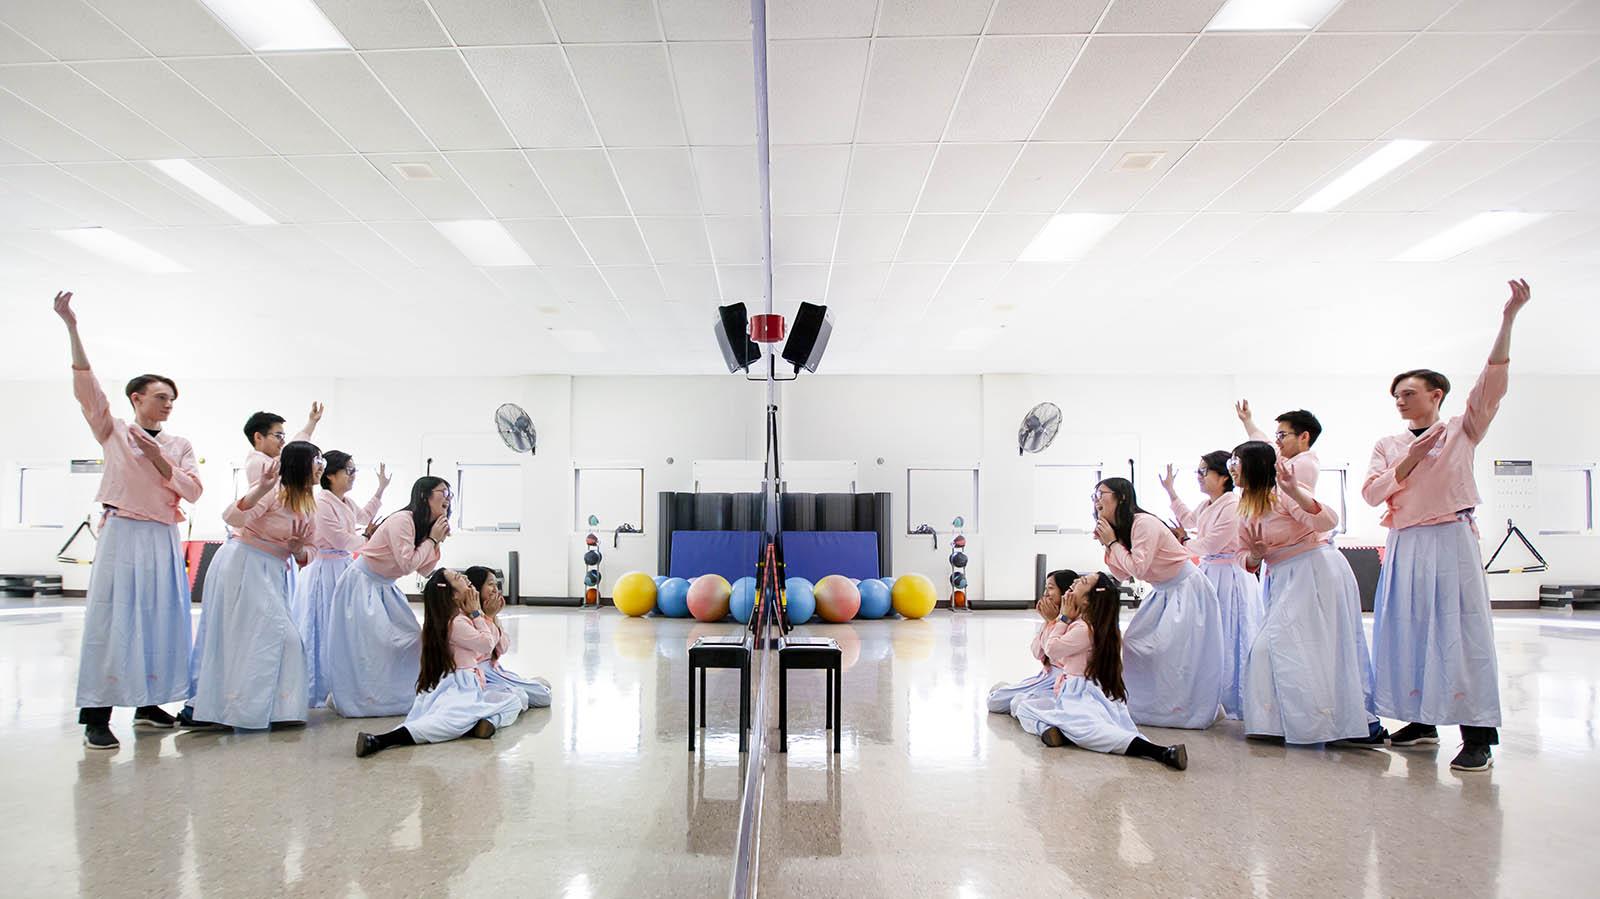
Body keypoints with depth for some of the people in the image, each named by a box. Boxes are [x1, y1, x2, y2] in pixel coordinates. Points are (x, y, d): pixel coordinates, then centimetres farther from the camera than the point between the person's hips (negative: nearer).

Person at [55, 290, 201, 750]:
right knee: (111, 619, -7)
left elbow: (192, 491, 2)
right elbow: (86, 386, -9)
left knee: (159, 620, 5)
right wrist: (72, 329, -19)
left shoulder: (179, 445, 12)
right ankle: (96, 715, -3)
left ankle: (147, 703, 16)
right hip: (122, 534, -4)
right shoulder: (114, 431, 4)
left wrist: (157, 457, -8)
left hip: (163, 540, 4)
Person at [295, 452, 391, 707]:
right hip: (324, 572, -9)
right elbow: (341, 540, -16)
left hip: (344, 568, 9)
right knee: (325, 631, -4)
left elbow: (363, 516, 32)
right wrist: (366, 537, 1)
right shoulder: (321, 503, -17)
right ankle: (318, 690, 6)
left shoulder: (347, 502, 10)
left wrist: (381, 488, 30)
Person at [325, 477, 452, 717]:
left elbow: (425, 571, 5)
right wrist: (432, 539, -17)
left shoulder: (425, 527, 5)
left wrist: (438, 541, -5)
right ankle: (354, 697, 4)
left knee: (410, 639, 3)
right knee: (370, 644, -11)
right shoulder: (402, 520, -22)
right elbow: (408, 564, -25)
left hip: (385, 588, 9)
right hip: (362, 584, -9)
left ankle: (400, 695, 14)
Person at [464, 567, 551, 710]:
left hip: (495, 668, 8)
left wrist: (494, 616, -3)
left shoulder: (489, 614, 11)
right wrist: (488, 616, -16)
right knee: (520, 700, -28)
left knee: (544, 696, -1)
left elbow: (503, 649, 5)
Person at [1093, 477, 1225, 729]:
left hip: (1188, 590, -9)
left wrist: (1113, 542, -17)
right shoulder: (1119, 529, 6)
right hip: (1164, 593, 9)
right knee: (1134, 643, 3)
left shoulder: (1144, 523, -22)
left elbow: (1137, 567, -25)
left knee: (1172, 648, -15)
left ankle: (1184, 709, -2)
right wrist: (1106, 544, -3)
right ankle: (1145, 705, 14)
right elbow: (1122, 575, 6)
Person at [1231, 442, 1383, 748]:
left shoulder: (1283, 494, -13)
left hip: (1316, 571, -9)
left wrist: (1295, 491, -38)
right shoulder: (1246, 510, 12)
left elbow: (1327, 521, -26)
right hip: (1284, 581, 9)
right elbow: (1246, 560, 13)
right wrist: (1255, 556, -10)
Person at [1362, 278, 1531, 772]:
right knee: (1409, 630, 6)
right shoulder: (1388, 445, 13)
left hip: (1450, 539, -4)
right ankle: (1422, 721, 17)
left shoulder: (1462, 430, 3)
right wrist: (1411, 459, -9)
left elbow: (1490, 385, -12)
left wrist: (1508, 320, -21)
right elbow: (1372, 492, 2)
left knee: (1460, 630, -8)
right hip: (1405, 545, 4)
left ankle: (1478, 735, -5)